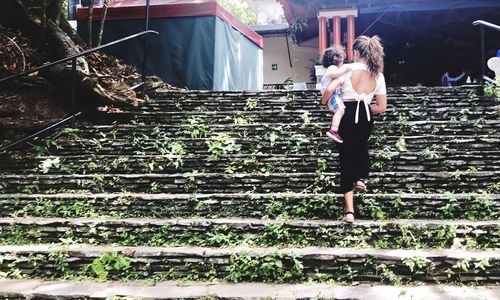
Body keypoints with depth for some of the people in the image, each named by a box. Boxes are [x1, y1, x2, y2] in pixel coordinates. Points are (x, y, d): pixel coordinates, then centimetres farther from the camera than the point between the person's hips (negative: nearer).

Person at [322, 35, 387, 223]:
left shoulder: (347, 69, -6)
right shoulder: (378, 75, 3)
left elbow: (329, 90, -17)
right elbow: (381, 107, 2)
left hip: (347, 116, -2)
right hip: (366, 118, 3)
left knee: (347, 157, 5)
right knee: (361, 146, 38)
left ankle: (349, 209, 3)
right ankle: (361, 179, 27)